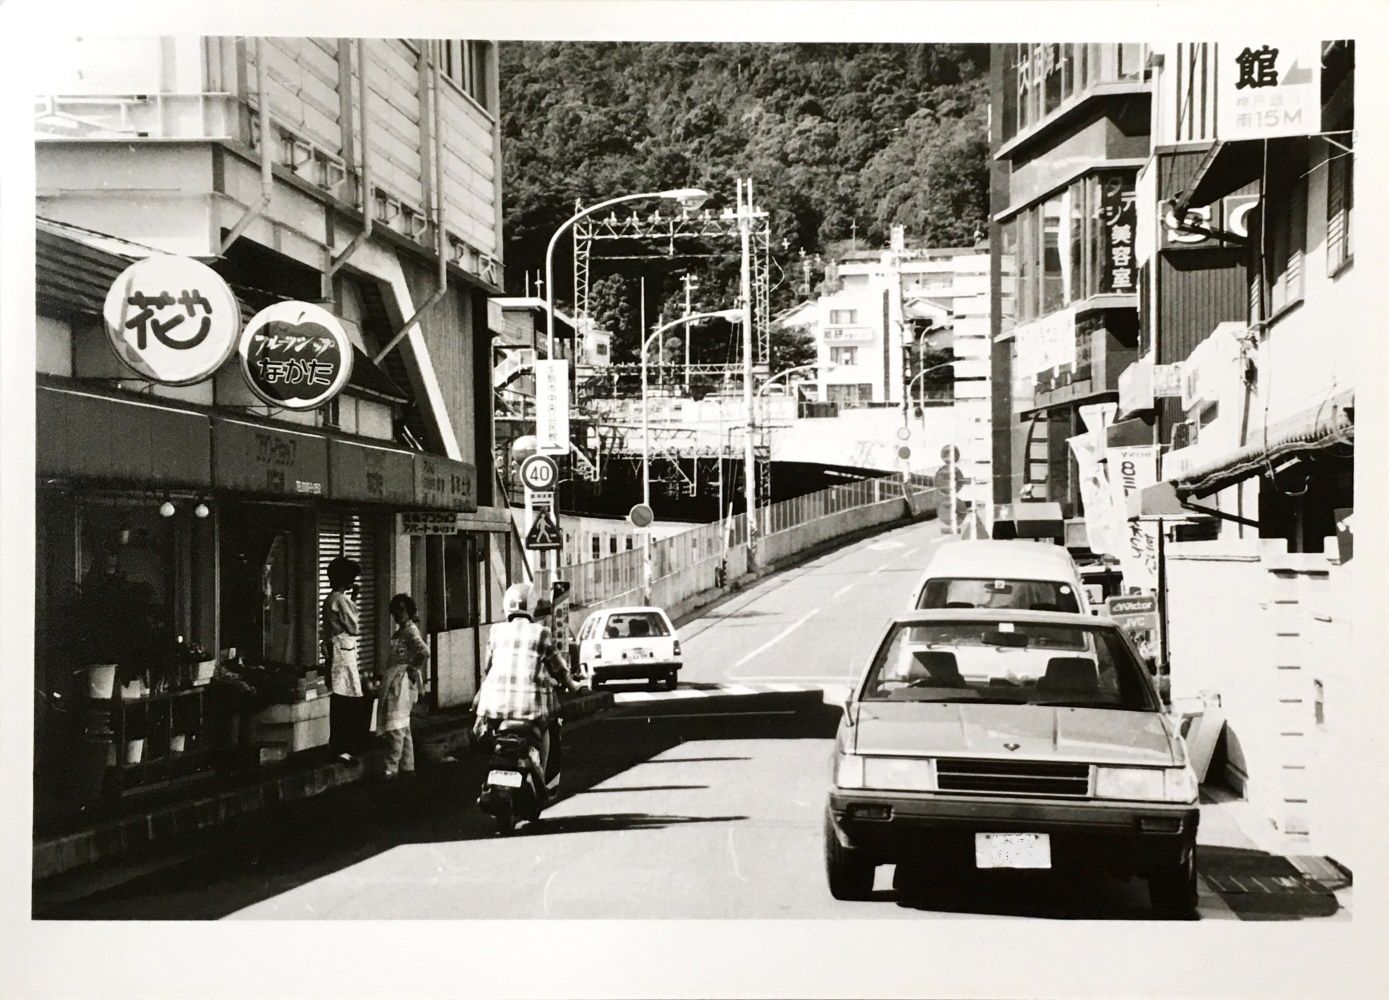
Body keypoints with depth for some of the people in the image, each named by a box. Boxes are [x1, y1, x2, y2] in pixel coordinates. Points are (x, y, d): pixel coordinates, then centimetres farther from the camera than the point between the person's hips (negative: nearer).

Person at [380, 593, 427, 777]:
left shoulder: (410, 630, -13)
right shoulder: (401, 630, 15)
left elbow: (425, 652, -27)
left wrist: (413, 669, -15)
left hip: (402, 681, -10)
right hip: (394, 682, 10)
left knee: (396, 726, -11)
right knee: (403, 727, 14)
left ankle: (391, 768, -12)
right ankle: (407, 766, 21)